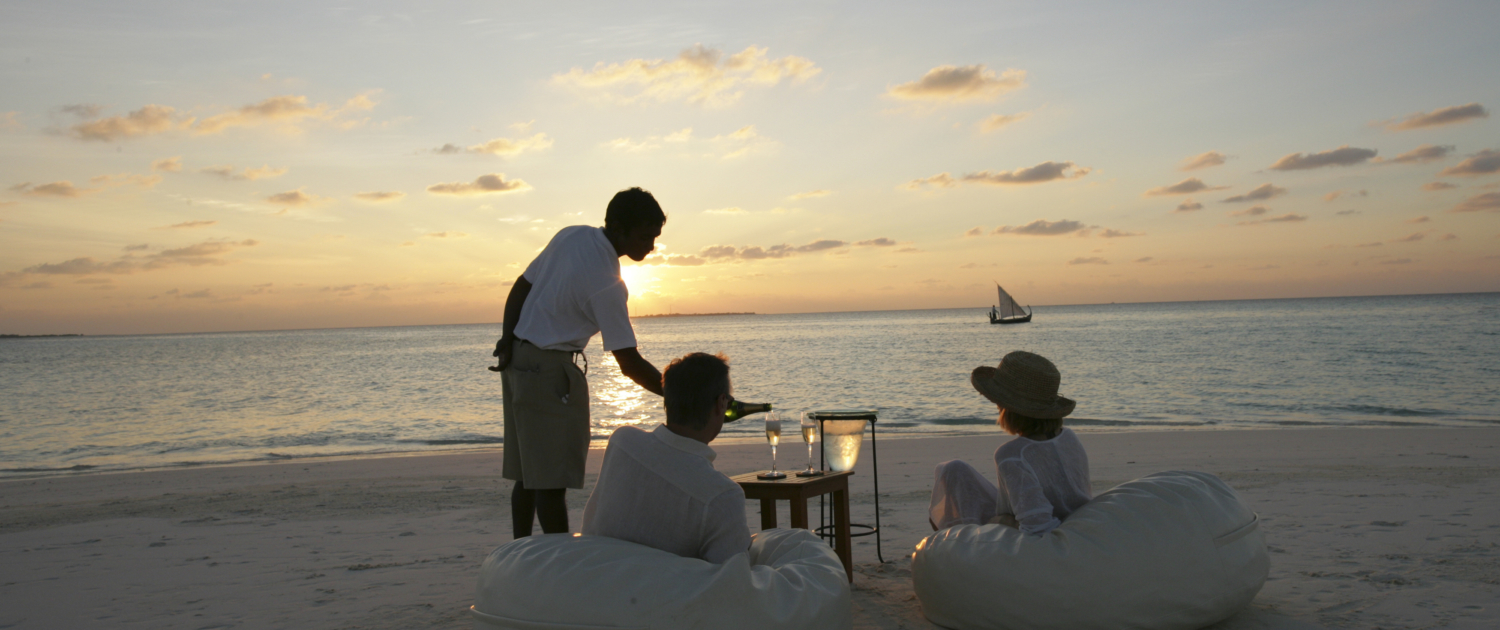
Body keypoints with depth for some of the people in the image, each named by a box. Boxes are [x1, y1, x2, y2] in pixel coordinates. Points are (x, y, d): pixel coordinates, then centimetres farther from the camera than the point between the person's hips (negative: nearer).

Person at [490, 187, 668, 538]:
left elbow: (522, 286, 7)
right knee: (552, 479, -4)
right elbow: (630, 364, -20)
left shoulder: (572, 235, 2)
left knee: (528, 472, 14)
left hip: (517, 360, 9)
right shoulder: (607, 284, -21)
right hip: (549, 372, -9)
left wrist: (508, 337, 6)